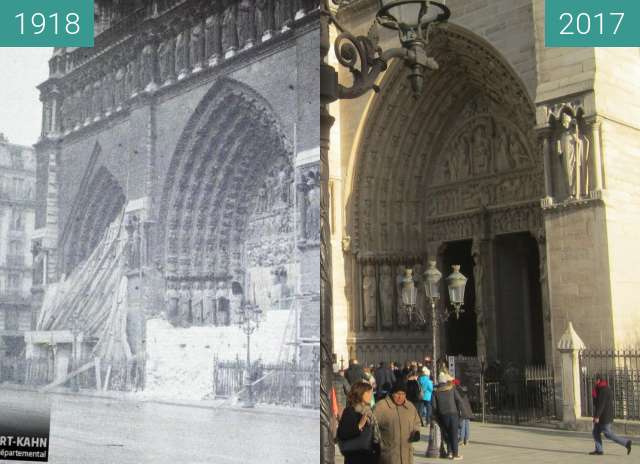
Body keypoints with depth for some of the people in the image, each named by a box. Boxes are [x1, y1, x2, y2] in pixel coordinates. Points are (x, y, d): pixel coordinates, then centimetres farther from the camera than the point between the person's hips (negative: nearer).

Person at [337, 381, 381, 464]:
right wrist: (359, 426, -29)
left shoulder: (367, 410, 11)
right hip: (355, 456, -8)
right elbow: (342, 434, -22)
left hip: (369, 456, 8)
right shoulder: (350, 412, -13)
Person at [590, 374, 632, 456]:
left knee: (608, 434, -3)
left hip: (604, 417, -10)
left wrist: (597, 416, -23)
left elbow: (601, 404, -23)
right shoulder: (607, 388, 12)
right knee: (596, 432, 10)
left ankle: (626, 443, 0)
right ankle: (598, 450, 8)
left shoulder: (603, 390, -18)